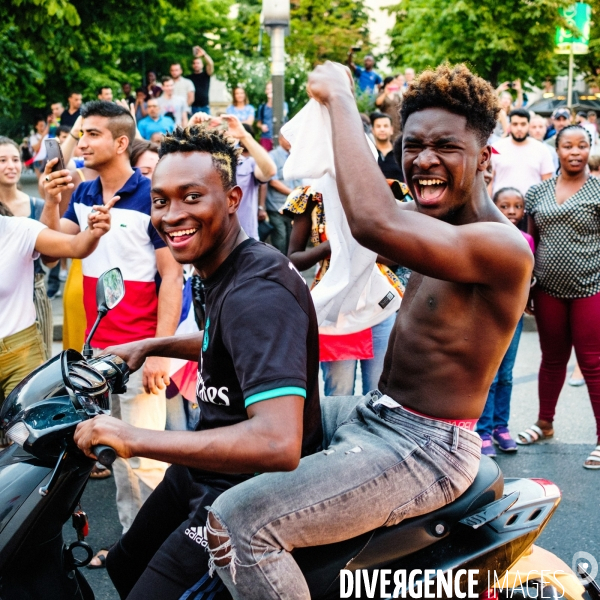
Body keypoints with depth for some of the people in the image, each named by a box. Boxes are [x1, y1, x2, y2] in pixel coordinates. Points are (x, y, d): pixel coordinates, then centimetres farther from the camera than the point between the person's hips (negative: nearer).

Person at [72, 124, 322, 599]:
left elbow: (278, 443, -40)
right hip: (205, 471, 10)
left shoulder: (258, 291, -29)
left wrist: (135, 439, -36)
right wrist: (151, 346, 14)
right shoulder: (220, 269, 2)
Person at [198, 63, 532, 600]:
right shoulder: (440, 224, 8)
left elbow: (376, 224, -39)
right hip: (374, 415, 10)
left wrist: (340, 97, -29)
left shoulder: (504, 246, -23)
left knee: (240, 521, -22)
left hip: (424, 449, -10)